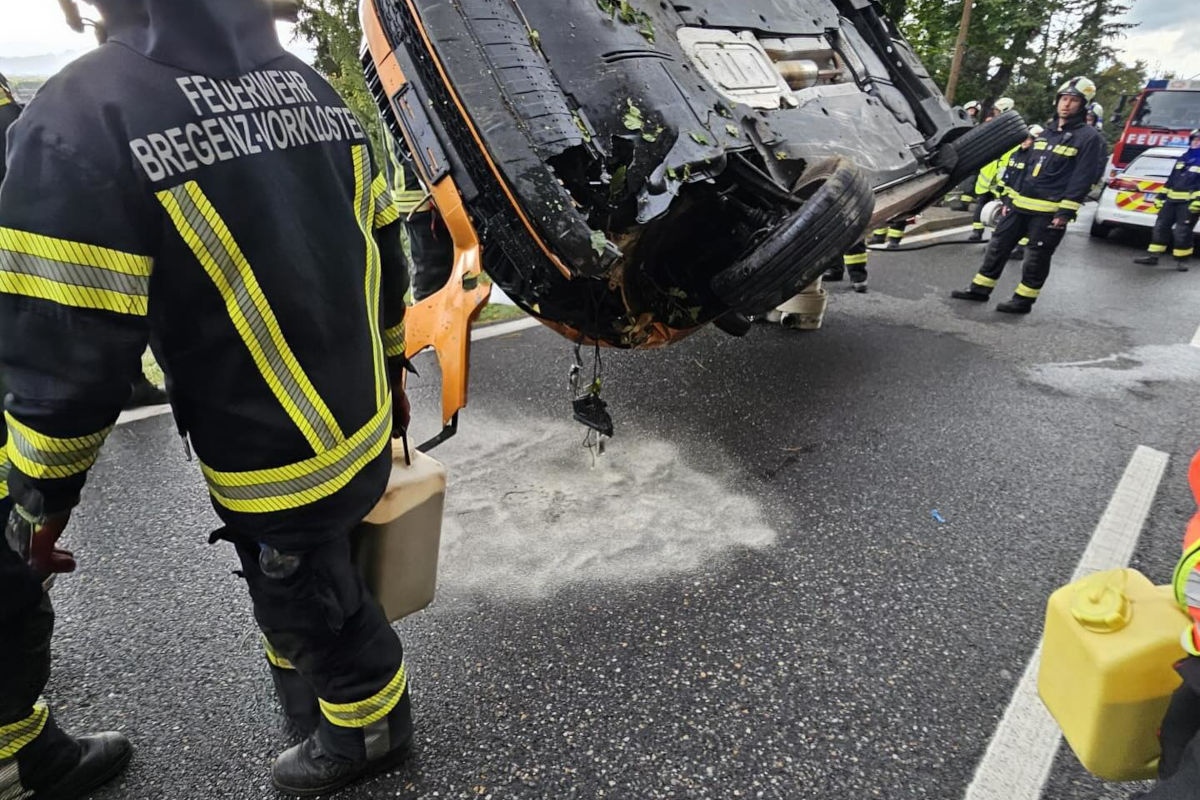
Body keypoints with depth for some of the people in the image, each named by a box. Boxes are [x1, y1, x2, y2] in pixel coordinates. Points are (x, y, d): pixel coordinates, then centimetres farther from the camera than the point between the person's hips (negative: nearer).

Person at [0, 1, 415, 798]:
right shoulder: (313, 89, 3)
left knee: (304, 600, 19)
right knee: (304, 580, 28)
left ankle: (366, 727, 46)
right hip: (360, 427, 7)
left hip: (274, 460, -7)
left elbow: (66, 354, -19)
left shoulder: (85, 113, -19)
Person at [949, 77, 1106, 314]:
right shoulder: (1045, 132, 16)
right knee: (999, 245, 7)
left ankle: (1024, 299, 9)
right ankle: (980, 289, 15)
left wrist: (1065, 212, -18)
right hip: (1020, 205, 7)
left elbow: (1082, 178, -11)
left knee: (1037, 257, 1)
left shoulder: (1089, 137, -6)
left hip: (1049, 212, -6)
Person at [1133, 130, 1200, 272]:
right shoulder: (1182, 158, 17)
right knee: (1161, 226, 4)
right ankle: (1153, 256, 8)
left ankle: (1181, 260, 3)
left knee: (1182, 231, -7)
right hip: (1172, 200, 7)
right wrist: (1161, 196, 16)